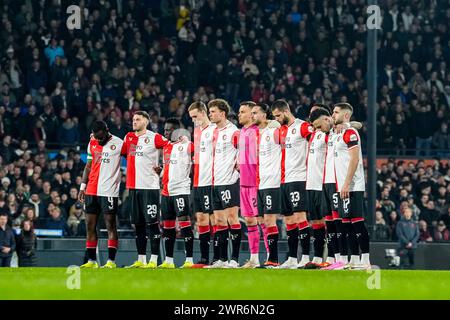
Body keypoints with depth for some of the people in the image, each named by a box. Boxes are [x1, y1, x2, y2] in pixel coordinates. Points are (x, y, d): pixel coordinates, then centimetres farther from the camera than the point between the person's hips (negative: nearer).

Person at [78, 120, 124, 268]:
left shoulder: (118, 144, -5)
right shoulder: (92, 144, 13)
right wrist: (83, 186, 14)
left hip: (109, 191, -6)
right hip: (92, 191, 6)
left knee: (110, 225, -4)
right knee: (90, 225, 6)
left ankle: (111, 261, -3)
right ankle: (91, 261, 10)